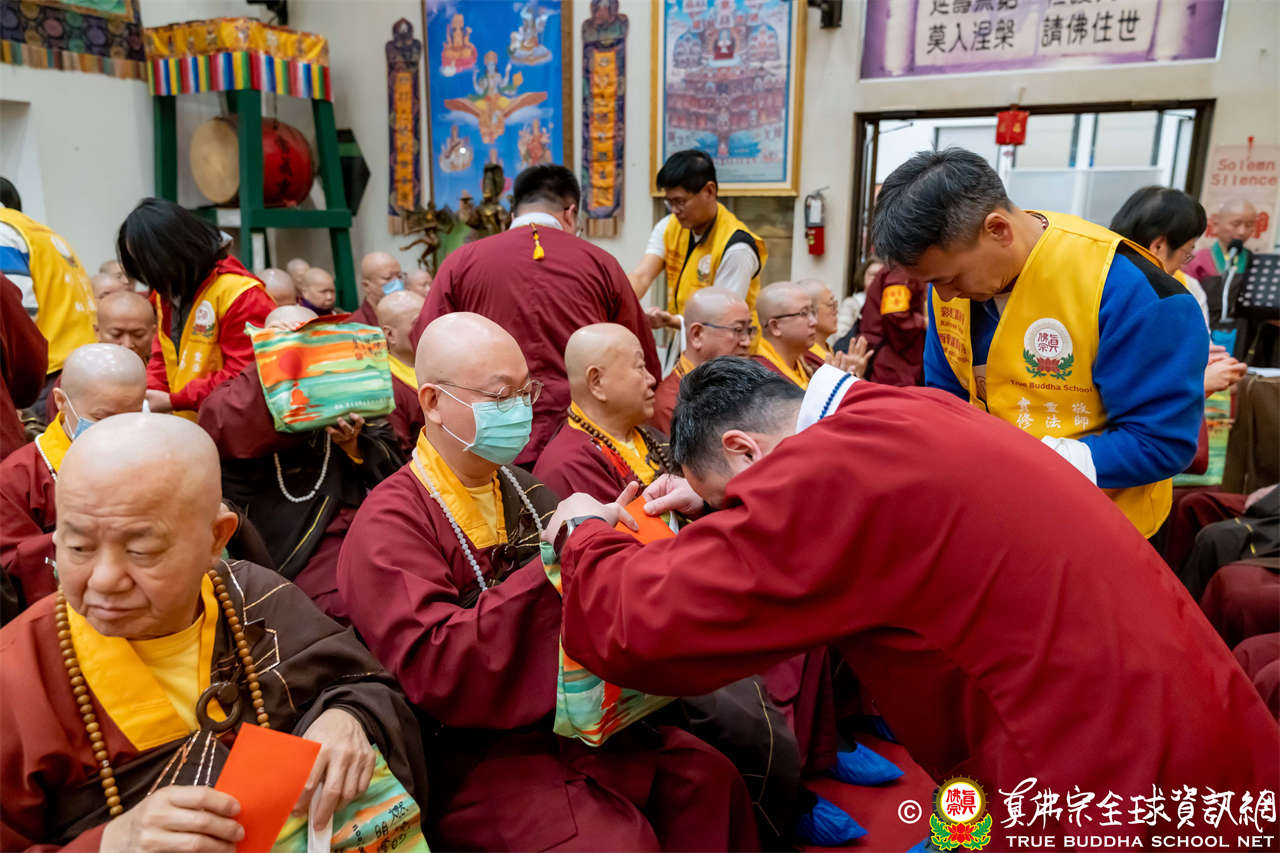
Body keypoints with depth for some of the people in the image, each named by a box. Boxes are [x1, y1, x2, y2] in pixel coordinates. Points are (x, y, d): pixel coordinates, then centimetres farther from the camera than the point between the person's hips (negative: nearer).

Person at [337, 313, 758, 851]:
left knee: (710, 777, -4)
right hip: (476, 755, -6)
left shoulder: (523, 491, 9)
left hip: (574, 718, 7)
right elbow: (431, 670, -25)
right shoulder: (391, 522, -12)